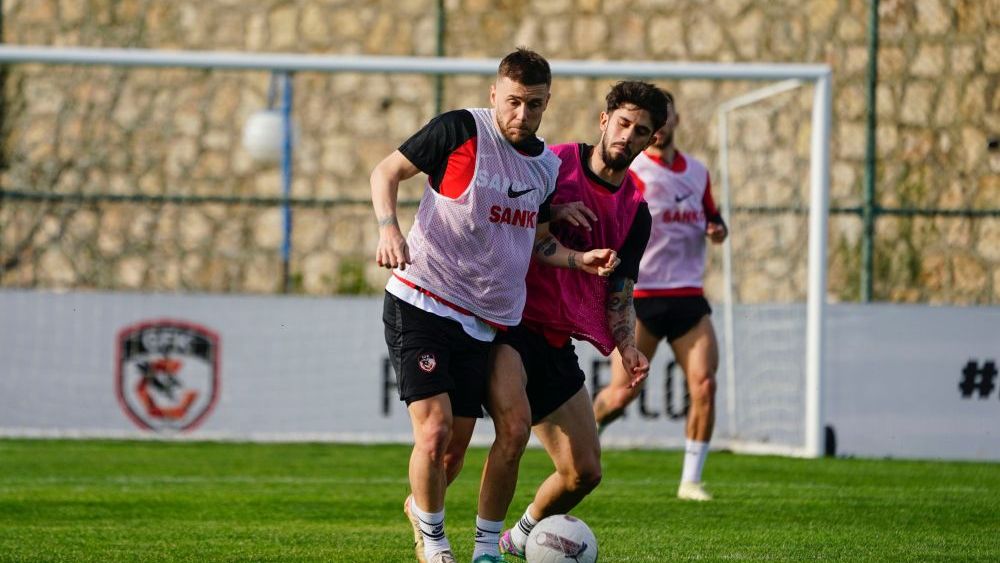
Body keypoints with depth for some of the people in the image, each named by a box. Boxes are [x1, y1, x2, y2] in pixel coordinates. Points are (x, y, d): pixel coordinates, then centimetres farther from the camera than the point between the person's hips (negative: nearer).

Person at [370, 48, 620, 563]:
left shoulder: (546, 166, 10)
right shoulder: (460, 130, -9)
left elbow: (537, 241, 22)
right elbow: (386, 172, -3)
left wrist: (580, 260, 3)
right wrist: (389, 228, -20)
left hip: (479, 322, 6)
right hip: (420, 303, -6)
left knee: (458, 442, 7)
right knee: (435, 429, -15)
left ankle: (421, 506, 39)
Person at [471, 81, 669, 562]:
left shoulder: (635, 211, 10)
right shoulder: (554, 163, -4)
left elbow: (618, 290, 10)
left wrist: (625, 345, -9)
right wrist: (552, 213, -19)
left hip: (557, 342, 6)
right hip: (508, 323, -6)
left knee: (585, 472, 7)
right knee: (514, 427, -31)